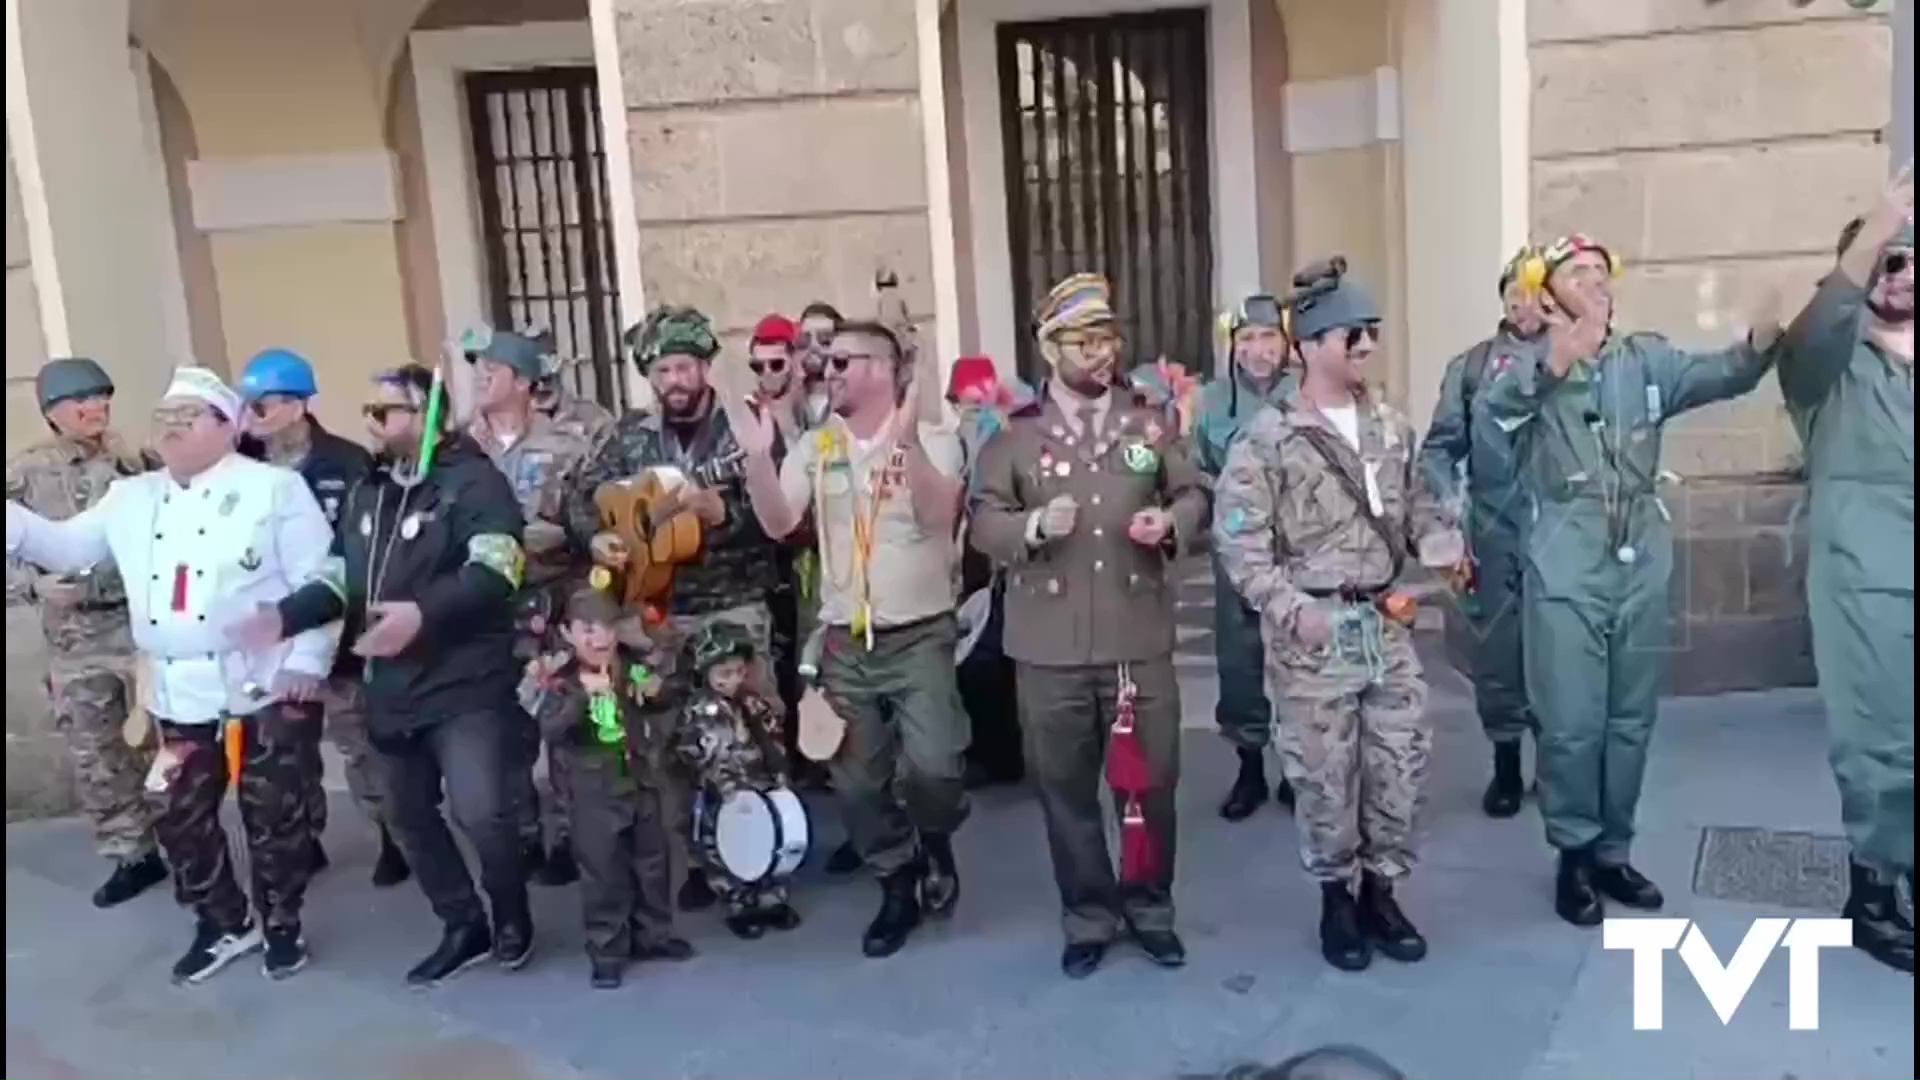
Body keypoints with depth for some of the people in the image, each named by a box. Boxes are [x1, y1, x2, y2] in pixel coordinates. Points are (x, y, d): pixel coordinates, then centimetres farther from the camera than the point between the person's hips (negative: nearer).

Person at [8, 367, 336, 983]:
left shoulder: (274, 488, -6)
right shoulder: (131, 499, 12)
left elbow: (316, 579, -10)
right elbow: (65, 548, 15)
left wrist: (307, 659, -15)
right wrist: (13, 523, -2)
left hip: (267, 688, -6)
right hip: (179, 695, 6)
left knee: (274, 815, 5)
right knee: (181, 818, 13)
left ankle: (283, 924, 24)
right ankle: (223, 924, 32)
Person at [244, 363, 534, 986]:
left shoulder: (474, 481, -9)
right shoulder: (367, 493, 16)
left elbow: (492, 573, -23)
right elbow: (339, 577, 16)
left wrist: (422, 612, -35)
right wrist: (285, 615, -2)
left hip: (466, 684, -8)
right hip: (394, 689, 8)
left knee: (480, 812, -15)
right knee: (409, 815, 15)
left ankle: (512, 918, 13)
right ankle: (465, 926, 32)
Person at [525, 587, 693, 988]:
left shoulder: (636, 664, -5)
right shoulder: (560, 679, -13)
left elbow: (669, 692, 8)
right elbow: (550, 728, -27)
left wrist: (656, 688, -16)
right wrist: (584, 694, -41)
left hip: (643, 781, 4)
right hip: (596, 791, -4)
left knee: (652, 862, 16)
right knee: (602, 872, 3)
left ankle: (653, 934, 33)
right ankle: (607, 951, 15)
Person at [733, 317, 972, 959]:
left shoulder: (933, 441, -4)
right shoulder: (815, 448, 6)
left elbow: (938, 516, -22)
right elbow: (778, 524, -4)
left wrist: (907, 442, -32)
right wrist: (758, 458, -17)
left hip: (921, 635, -4)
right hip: (845, 642, 4)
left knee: (933, 765, -18)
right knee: (857, 781, 8)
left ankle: (935, 843, 15)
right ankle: (898, 886, 28)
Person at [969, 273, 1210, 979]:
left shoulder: (1149, 426, 8)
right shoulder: (1015, 437, 1)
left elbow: (1195, 495, 14)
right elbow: (984, 522, -1)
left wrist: (1171, 522, -9)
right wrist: (1034, 526, -21)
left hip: (1140, 640, 1)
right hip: (1052, 649, -1)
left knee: (1151, 780, 10)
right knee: (1065, 788, 9)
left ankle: (1149, 908, 31)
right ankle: (1088, 918, 27)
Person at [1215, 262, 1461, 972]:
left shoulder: (1391, 430, 9)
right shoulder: (1267, 440, -11)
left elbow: (1416, 505, 17)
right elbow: (1239, 541, -13)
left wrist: (1441, 543, -5)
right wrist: (1292, 609, -22)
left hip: (1387, 625, 5)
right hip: (1314, 634, -5)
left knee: (1401, 766, 9)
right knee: (1326, 778, 5)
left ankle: (1381, 891, 28)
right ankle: (1337, 899, 24)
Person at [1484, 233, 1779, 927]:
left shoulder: (1647, 359, 9)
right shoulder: (1533, 368, -4)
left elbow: (1720, 374, -5)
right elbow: (1496, 407, -25)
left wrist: (1763, 343, -28)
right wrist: (1550, 367, -46)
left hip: (1642, 564, 4)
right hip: (1566, 568, -4)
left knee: (1631, 721, 13)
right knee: (1573, 724, 0)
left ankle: (1613, 852, 27)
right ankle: (1575, 855, 17)